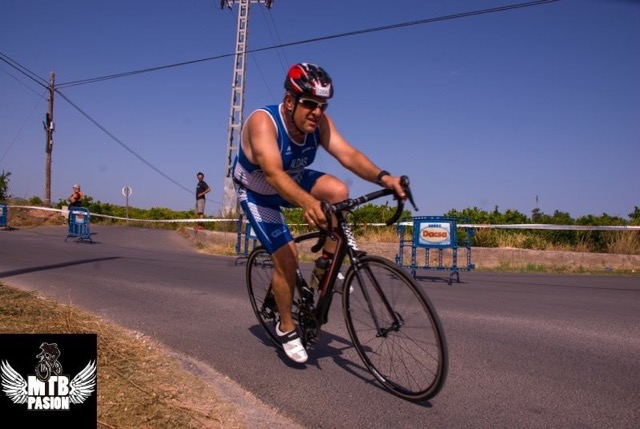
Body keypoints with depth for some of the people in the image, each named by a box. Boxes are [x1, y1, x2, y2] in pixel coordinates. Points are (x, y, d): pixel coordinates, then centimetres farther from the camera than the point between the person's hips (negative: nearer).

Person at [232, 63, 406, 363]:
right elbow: (273, 172, -49)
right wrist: (307, 202, -66)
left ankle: (328, 262, -5)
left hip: (294, 181, 5)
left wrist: (383, 178, -48)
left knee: (338, 191, -24)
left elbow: (348, 154, -30)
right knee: (286, 257, -15)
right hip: (257, 193, -4)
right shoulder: (263, 122, -34)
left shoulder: (319, 122, -19)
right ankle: (286, 328, 8)